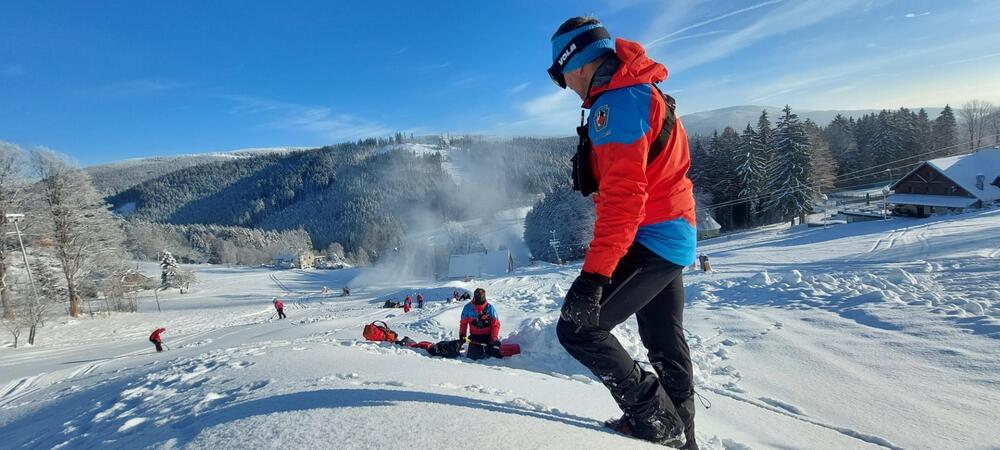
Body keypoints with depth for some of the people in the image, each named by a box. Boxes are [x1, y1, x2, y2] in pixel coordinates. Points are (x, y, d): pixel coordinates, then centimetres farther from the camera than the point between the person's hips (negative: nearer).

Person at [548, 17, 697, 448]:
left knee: (578, 327, -7)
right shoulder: (639, 92, 17)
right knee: (666, 347, 18)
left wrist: (594, 273, -30)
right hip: (672, 238, 11)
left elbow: (624, 194, -27)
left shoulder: (617, 101, -17)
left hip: (649, 241, -11)